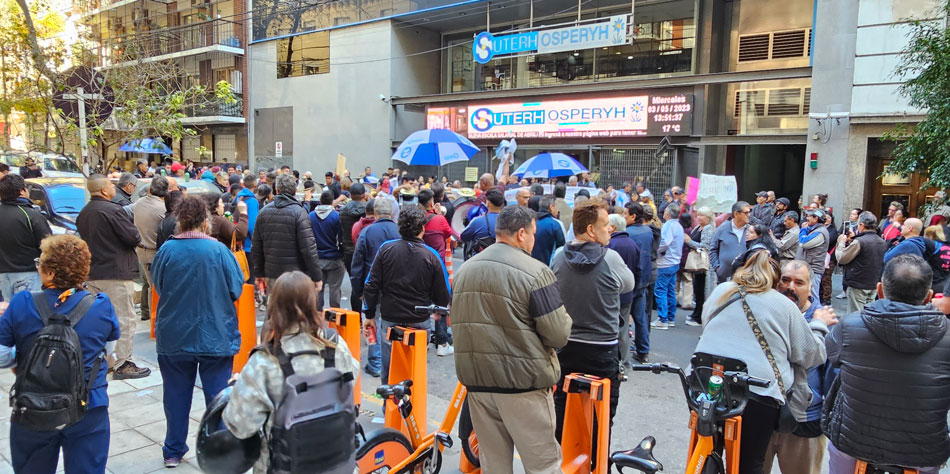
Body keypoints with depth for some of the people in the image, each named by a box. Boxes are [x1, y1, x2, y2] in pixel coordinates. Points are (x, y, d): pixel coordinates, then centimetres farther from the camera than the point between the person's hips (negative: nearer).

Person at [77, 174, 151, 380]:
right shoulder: (113, 210, -16)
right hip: (116, 272, -9)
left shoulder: (83, 213, 12)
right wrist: (137, 237, 3)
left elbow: (86, 238, 19)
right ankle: (122, 364, 0)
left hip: (92, 272, 9)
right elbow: (133, 237, -18)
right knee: (123, 319, -2)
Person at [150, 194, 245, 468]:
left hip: (174, 336, 2)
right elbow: (237, 288, -7)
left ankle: (173, 451, 28)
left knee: (176, 395, 16)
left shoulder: (167, 250, -8)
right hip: (215, 335, -2)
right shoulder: (218, 250, -14)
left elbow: (157, 286, 5)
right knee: (218, 394, 10)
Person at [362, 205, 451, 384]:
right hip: (420, 323, -1)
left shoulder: (386, 249, -5)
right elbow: (443, 294, -2)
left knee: (388, 371, 13)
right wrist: (438, 311, 19)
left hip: (389, 321, 1)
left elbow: (371, 286, -2)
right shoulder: (431, 255, -8)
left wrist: (369, 315, 8)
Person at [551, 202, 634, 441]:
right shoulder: (610, 258, -16)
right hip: (603, 348, -4)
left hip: (566, 346, 5)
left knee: (562, 405, 18)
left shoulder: (559, 258, -4)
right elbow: (629, 284, 2)